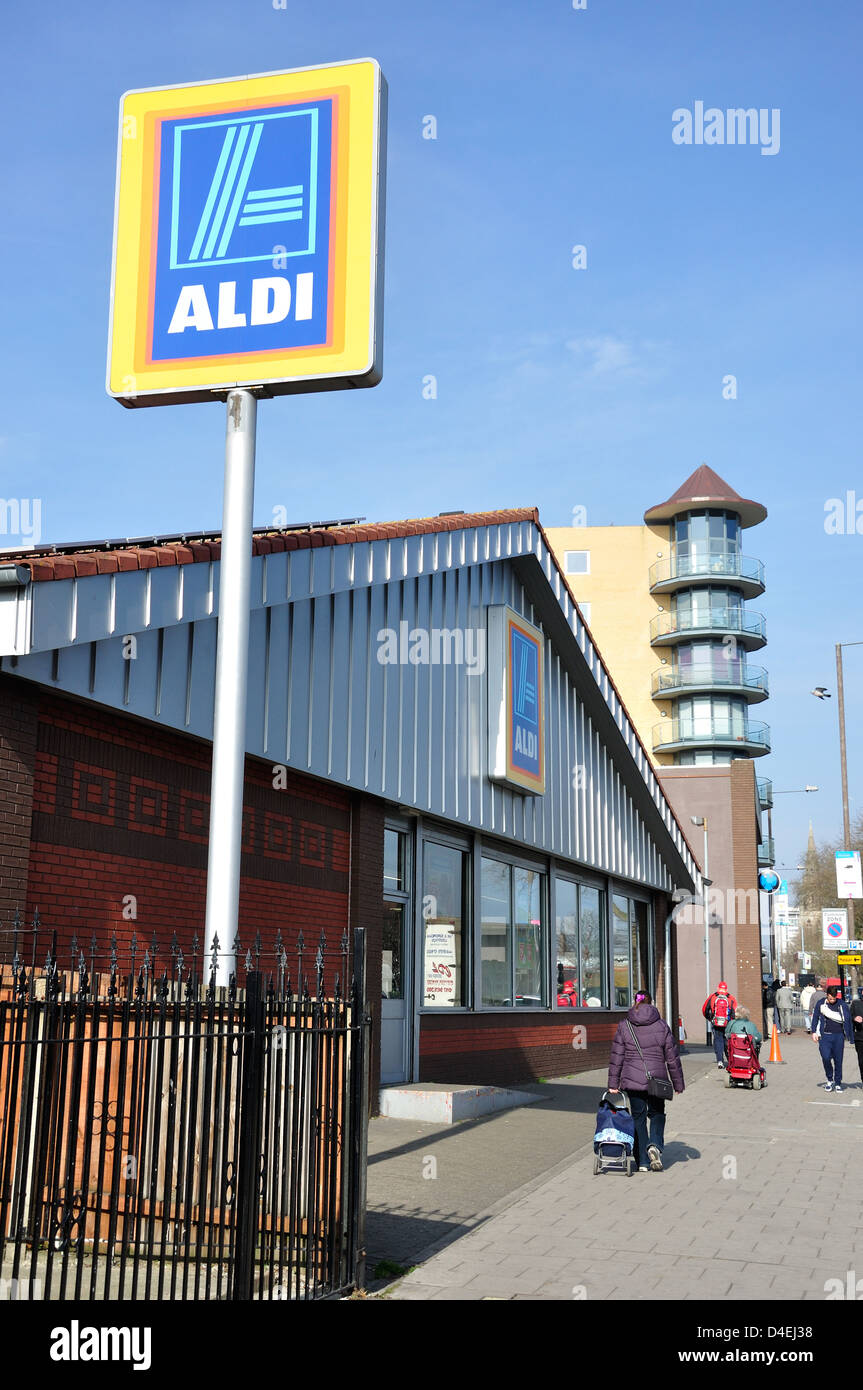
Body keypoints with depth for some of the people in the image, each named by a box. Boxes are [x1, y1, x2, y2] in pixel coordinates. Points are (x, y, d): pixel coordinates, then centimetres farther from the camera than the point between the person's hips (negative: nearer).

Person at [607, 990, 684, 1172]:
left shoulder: (624, 1026, 1)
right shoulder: (661, 1025, 1)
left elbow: (616, 1057, 0)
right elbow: (672, 1057, 3)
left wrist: (613, 1083, 4)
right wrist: (678, 1083, 11)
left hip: (632, 1081, 0)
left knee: (638, 1117, 10)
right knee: (657, 1114, 17)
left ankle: (643, 1162, 8)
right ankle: (655, 1145, -9)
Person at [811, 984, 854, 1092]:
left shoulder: (842, 1004, 1)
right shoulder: (821, 1003, 3)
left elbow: (848, 1020, 5)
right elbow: (815, 1017, 13)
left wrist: (851, 1037, 3)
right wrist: (814, 1032, 6)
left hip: (839, 1036, 0)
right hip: (825, 1036, 0)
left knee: (838, 1060, 2)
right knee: (826, 1058, -13)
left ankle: (838, 1083, 18)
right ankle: (830, 1080, 8)